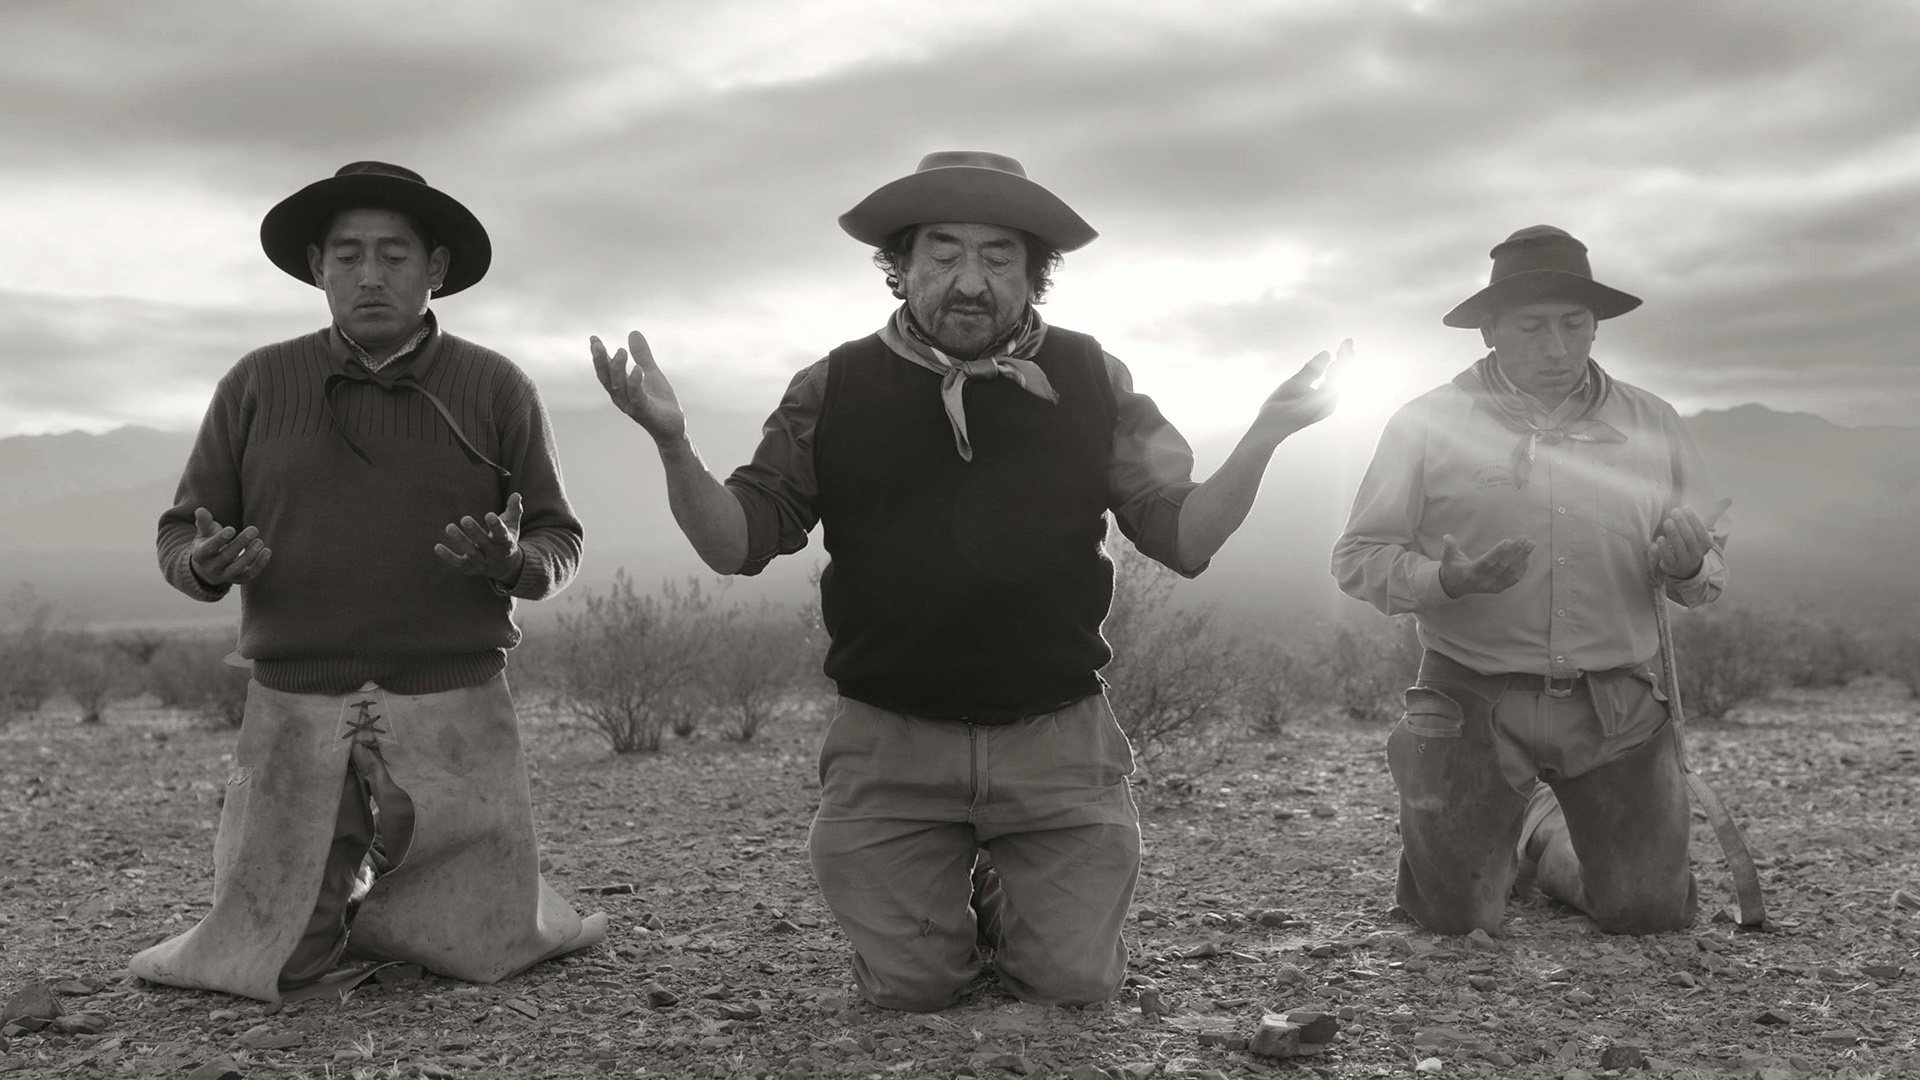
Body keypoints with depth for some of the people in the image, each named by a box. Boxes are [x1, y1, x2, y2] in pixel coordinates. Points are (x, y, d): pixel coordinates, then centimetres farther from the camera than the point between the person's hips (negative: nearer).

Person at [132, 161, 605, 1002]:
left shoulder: (497, 388, 3)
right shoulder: (256, 385, 6)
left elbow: (557, 545, 5)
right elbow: (179, 538, 10)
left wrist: (512, 560, -17)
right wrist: (207, 564, -13)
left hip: (455, 714, 0)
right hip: (294, 713, 1)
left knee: (488, 950, 2)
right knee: (267, 961, 4)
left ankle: (403, 900, 35)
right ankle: (339, 889, 37)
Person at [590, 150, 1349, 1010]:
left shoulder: (1091, 382, 0)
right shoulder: (835, 390, -1)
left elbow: (1182, 539, 2)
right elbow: (737, 543, -1)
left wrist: (1265, 434, -13)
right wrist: (673, 443, -19)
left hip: (1059, 743, 1)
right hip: (891, 744, 0)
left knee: (1078, 987, 7)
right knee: (908, 992, 10)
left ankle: (1004, 901, 39)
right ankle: (951, 908, 43)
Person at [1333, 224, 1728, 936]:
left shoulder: (1652, 425, 5)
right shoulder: (1428, 424, -4)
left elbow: (1711, 573, 11)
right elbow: (1358, 559, -5)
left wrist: (1687, 567, -13)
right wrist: (1454, 578, -23)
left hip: (1615, 707, 3)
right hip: (1474, 699, -2)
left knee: (1652, 914, 6)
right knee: (1452, 916, 2)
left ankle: (1542, 839, 37)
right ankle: (1505, 826, 36)